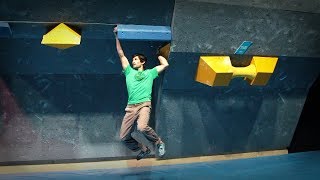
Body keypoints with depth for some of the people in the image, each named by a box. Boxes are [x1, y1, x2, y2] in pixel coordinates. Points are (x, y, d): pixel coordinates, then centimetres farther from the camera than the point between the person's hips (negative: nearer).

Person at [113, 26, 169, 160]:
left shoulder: (150, 73, 18)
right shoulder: (129, 72, 24)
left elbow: (165, 64, 15)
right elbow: (121, 54, 24)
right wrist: (117, 36, 24)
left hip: (144, 105, -4)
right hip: (130, 107, 4)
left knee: (142, 127, -33)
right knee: (124, 137, -3)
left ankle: (158, 143, -4)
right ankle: (143, 149, 21)